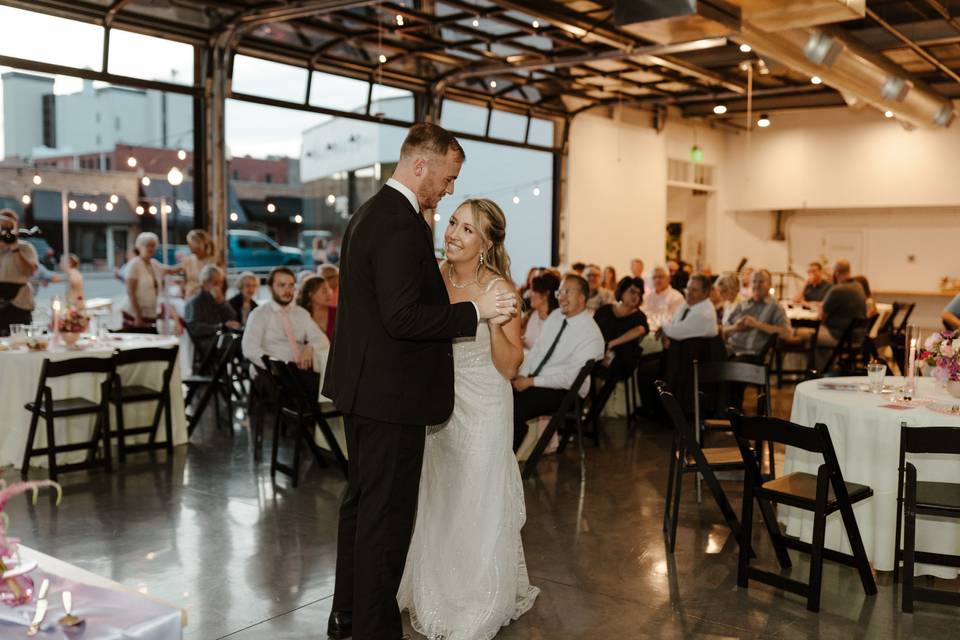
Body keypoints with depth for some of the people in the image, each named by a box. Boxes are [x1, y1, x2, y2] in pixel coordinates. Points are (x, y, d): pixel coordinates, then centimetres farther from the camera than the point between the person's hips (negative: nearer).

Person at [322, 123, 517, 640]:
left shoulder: (369, 214, 13)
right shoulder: (402, 225, -19)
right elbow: (402, 317, -25)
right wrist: (474, 311, -19)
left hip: (362, 386, 11)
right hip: (392, 393, -11)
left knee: (361, 501, 19)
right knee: (387, 513, 0)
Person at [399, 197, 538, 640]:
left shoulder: (500, 290, -14)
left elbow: (509, 366, -15)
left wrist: (492, 319, -27)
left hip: (482, 408, -4)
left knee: (478, 503, 5)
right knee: (437, 501, 15)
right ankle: (438, 599, 36)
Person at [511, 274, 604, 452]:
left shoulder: (592, 335, -16)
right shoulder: (555, 316, 7)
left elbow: (569, 378, -20)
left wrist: (531, 382, -19)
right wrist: (522, 374, -5)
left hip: (563, 391, -7)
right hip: (531, 380, 7)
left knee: (514, 410, -28)